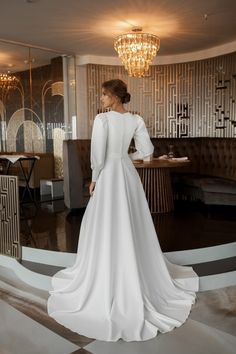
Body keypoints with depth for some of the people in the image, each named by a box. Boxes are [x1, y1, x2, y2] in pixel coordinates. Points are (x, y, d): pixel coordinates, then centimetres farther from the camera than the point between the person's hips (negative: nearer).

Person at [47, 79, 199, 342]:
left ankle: (108, 284, 16)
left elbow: (97, 155, -17)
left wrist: (94, 179, -2)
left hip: (108, 176, -5)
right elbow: (147, 150, 1)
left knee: (107, 229, 5)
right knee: (133, 226, 17)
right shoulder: (136, 120, 1)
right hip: (128, 175, 6)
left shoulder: (102, 119, -15)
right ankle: (143, 275, 31)